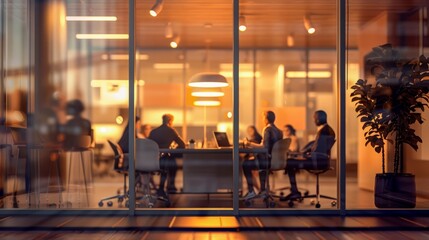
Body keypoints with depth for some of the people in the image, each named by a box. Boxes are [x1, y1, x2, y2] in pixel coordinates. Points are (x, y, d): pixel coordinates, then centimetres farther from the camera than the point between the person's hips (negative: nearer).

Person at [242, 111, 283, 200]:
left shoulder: (267, 129, -14)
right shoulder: (279, 131, 10)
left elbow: (264, 147, -22)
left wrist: (250, 144, -14)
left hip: (269, 161, -9)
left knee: (245, 164, 2)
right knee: (262, 161, 38)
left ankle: (251, 191, 1)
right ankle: (263, 190, 37)